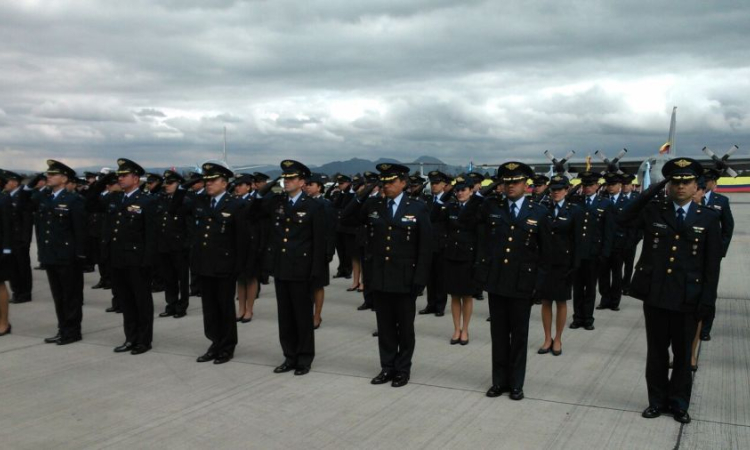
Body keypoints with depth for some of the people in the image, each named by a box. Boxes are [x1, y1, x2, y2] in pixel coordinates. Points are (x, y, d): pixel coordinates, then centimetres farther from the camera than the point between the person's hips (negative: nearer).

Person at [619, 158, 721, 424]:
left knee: (683, 354, 10)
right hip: (655, 293, 1)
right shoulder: (653, 211, 3)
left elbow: (712, 265, 0)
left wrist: (707, 301, -5)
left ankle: (679, 404, 24)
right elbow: (623, 220, -10)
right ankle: (658, 400, 24)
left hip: (687, 298, -1)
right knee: (656, 352, 11)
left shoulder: (708, 219, 1)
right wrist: (650, 193, -11)